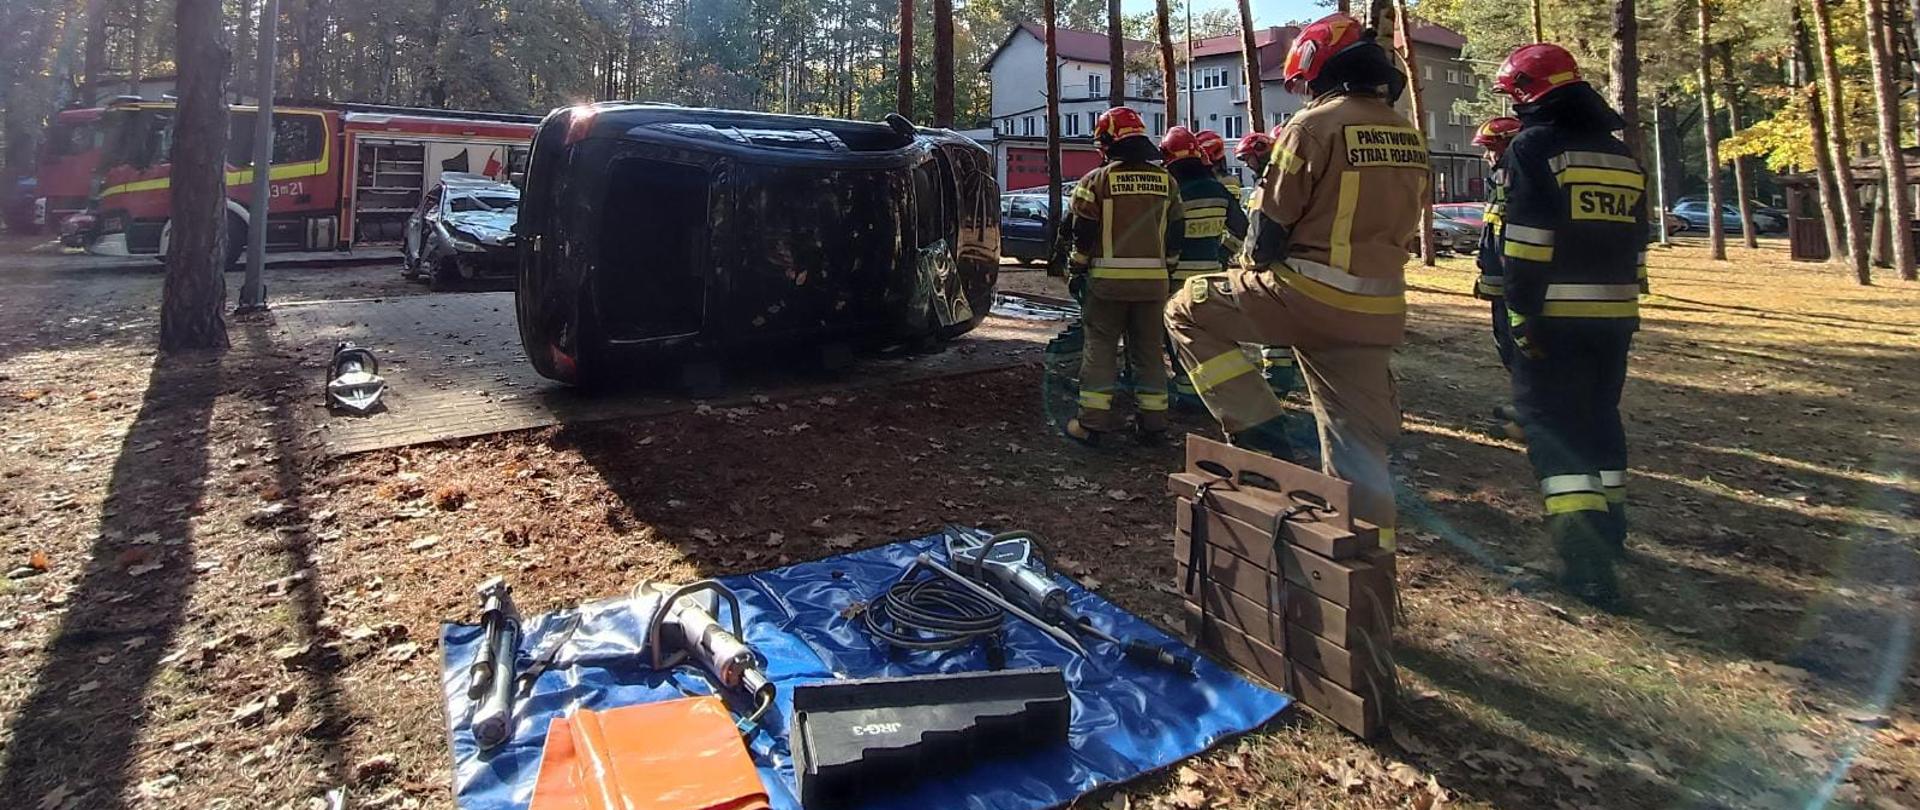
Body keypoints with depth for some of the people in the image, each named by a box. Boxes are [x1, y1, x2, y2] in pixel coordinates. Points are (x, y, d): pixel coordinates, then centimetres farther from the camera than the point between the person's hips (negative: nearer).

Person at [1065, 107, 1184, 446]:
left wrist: (1076, 269, 8)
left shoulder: (1096, 180, -4)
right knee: (1149, 350, 11)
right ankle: (1153, 420, 14)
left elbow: (1083, 232, -4)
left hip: (1108, 278, -3)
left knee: (1100, 348, 3)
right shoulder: (1165, 181, 8)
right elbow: (1176, 233, 11)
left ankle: (1092, 421, 1)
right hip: (1153, 279, 3)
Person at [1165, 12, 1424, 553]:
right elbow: (1402, 224, 18)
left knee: (1187, 310, 10)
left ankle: (1255, 427, 3)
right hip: (1378, 312, 7)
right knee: (1359, 443, 14)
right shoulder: (1407, 138, 13)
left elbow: (1272, 221, -8)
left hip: (1307, 297, -7)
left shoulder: (1317, 124, -9)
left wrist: (1256, 266, 11)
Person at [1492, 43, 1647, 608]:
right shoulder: (1621, 154, 16)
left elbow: (1525, 241, -17)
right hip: (1615, 315, 7)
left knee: (1551, 421, -6)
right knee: (1600, 414, 20)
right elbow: (1637, 244, 19)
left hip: (1555, 317, -7)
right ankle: (1608, 526, 33)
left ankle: (1586, 559, -14)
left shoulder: (1534, 147, -8)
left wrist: (1522, 315, -16)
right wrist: (1624, 306, 24)